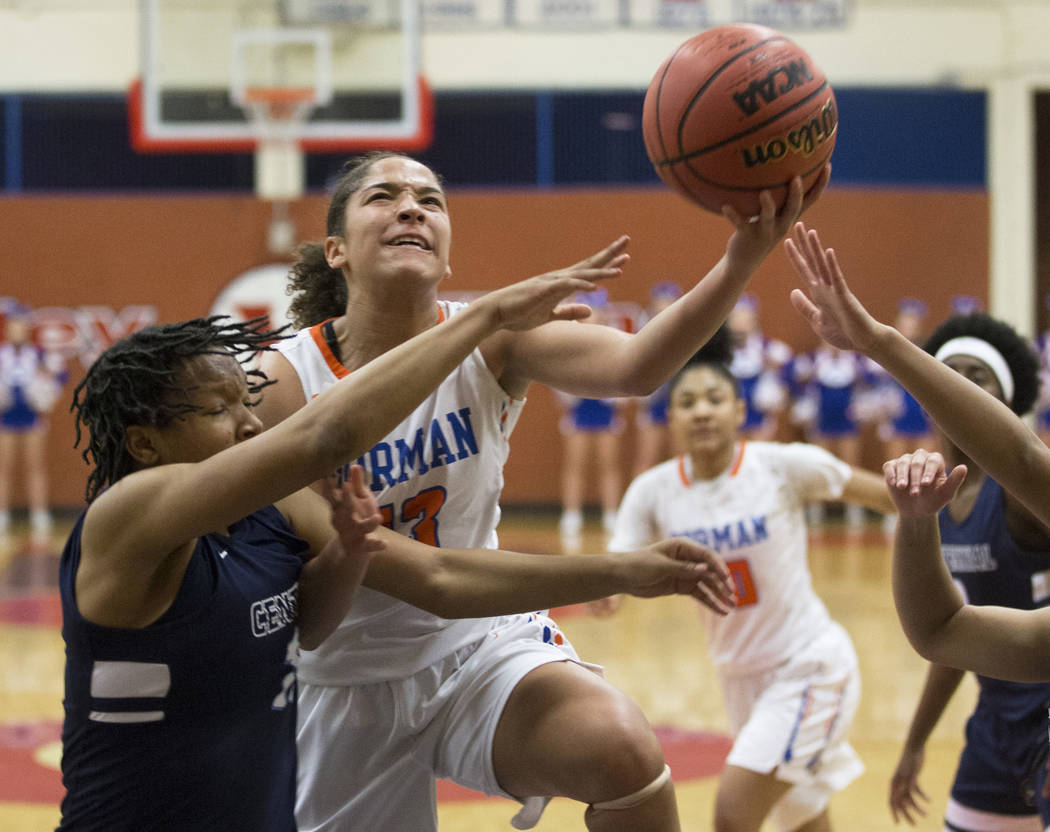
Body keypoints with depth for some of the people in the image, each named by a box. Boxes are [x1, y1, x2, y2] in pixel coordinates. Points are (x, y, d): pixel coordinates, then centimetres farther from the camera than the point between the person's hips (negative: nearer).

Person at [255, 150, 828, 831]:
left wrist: (743, 260, -46)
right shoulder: (284, 382, -14)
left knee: (626, 749, -29)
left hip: (482, 650, 0)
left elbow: (634, 365, -29)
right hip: (347, 678, 0)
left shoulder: (489, 342, -9)